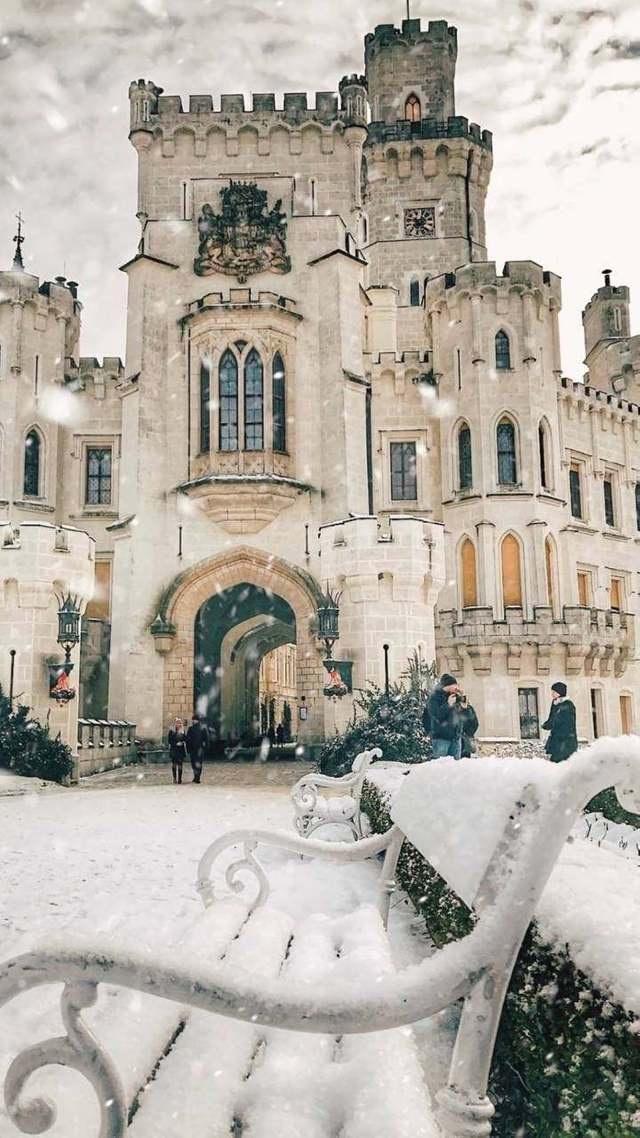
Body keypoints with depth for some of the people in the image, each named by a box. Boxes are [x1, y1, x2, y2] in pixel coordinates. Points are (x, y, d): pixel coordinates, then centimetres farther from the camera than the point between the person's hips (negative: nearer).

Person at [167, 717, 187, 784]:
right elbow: (169, 740, -1)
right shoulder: (172, 731, 0)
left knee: (180, 764, -2)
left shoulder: (183, 731, 4)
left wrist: (182, 743, -12)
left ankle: (179, 778, 2)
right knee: (174, 764, 2)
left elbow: (185, 740, 7)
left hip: (181, 750, 1)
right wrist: (176, 744, -11)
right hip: (173, 750, -1)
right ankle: (174, 778, 12)